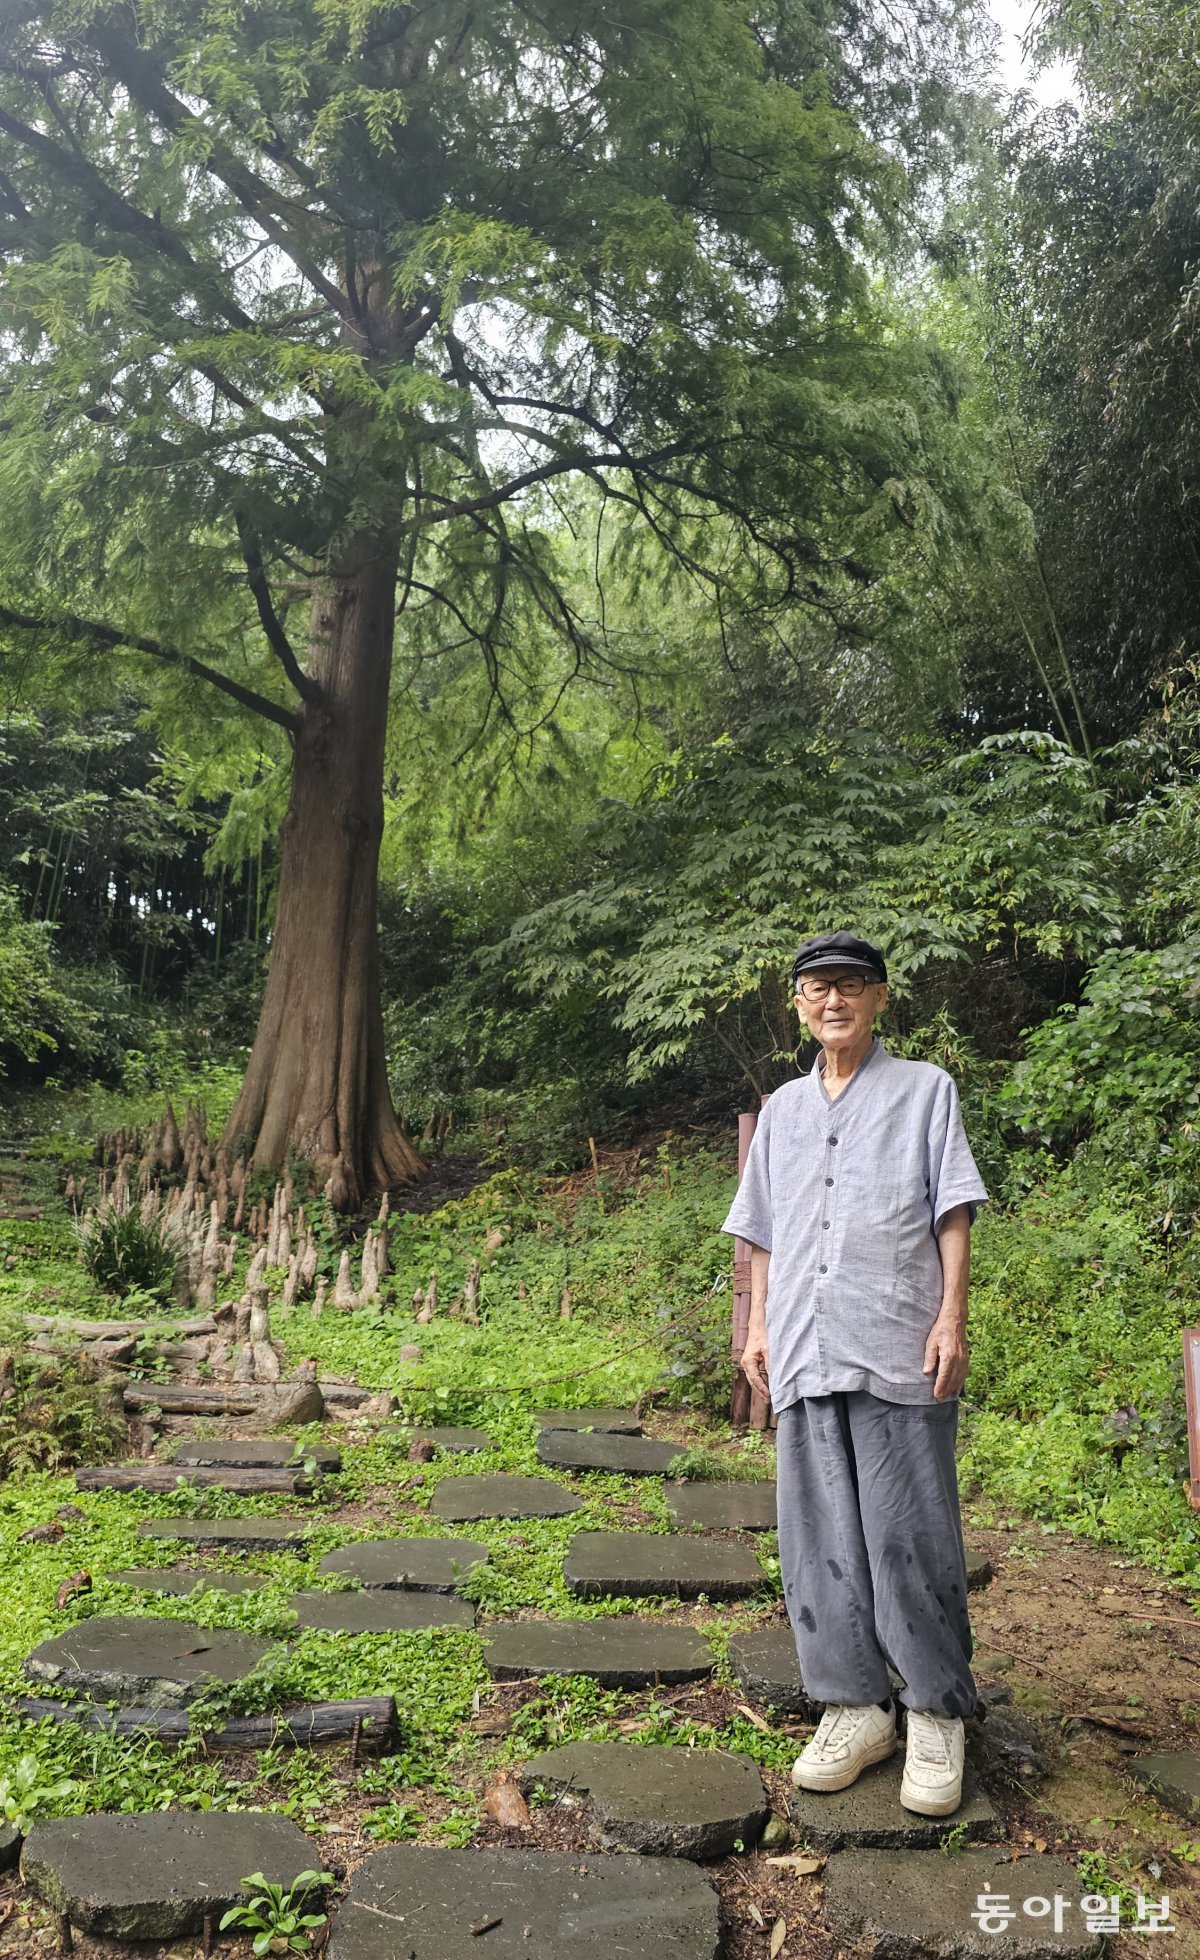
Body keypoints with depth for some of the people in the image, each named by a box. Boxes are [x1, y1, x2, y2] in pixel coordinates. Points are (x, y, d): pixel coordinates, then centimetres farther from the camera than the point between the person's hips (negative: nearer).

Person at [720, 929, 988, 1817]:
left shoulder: (925, 1090, 7)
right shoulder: (782, 1109, 18)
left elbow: (953, 1213, 1)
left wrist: (952, 1318, -7)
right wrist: (758, 1328, 13)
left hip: (899, 1351, -4)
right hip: (805, 1352, 4)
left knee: (911, 1536, -2)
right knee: (821, 1538, 6)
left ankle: (937, 1717, 11)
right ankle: (855, 1707, 17)